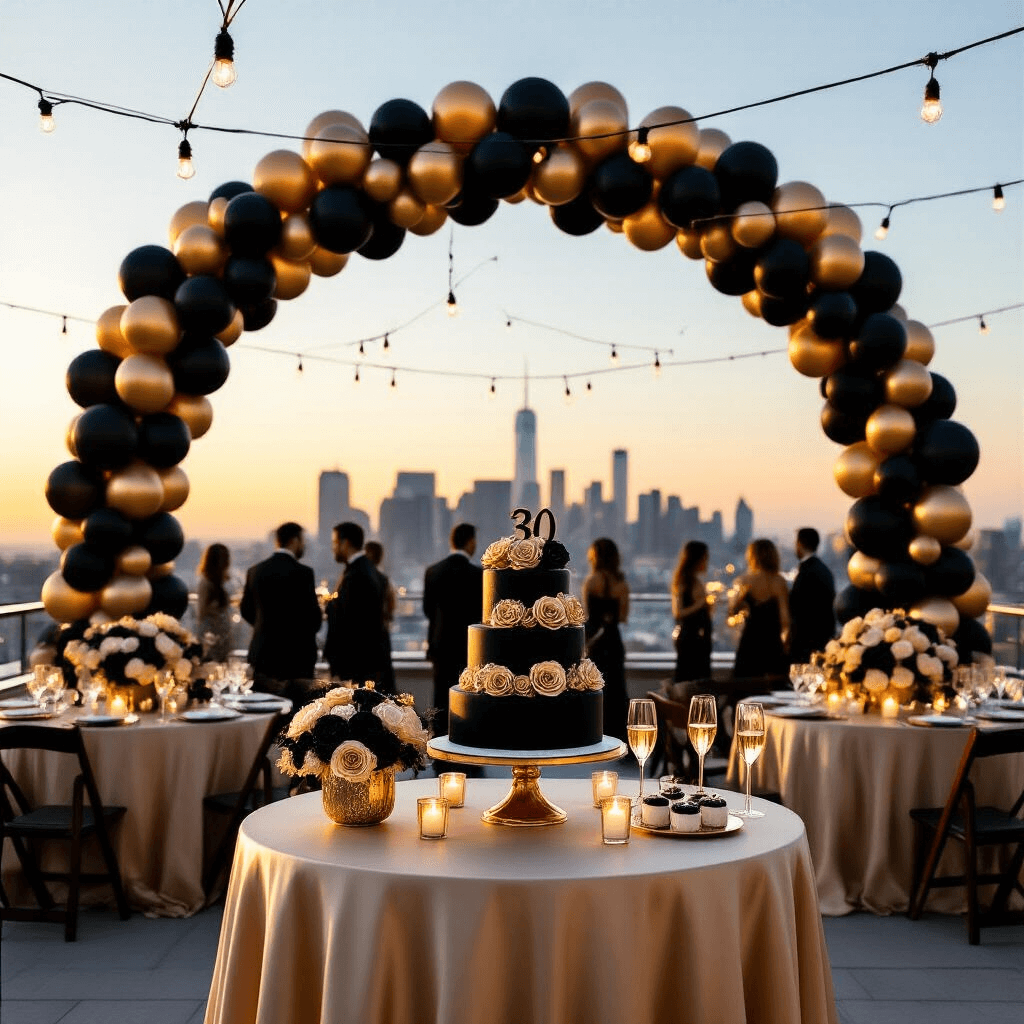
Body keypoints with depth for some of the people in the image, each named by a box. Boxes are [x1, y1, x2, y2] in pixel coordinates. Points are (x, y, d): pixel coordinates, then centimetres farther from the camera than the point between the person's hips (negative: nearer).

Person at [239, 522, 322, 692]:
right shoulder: (302, 573, -12)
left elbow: (246, 610, 13)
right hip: (294, 654, -6)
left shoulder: (255, 571, 5)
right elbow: (313, 616, -11)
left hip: (262, 653, 6)